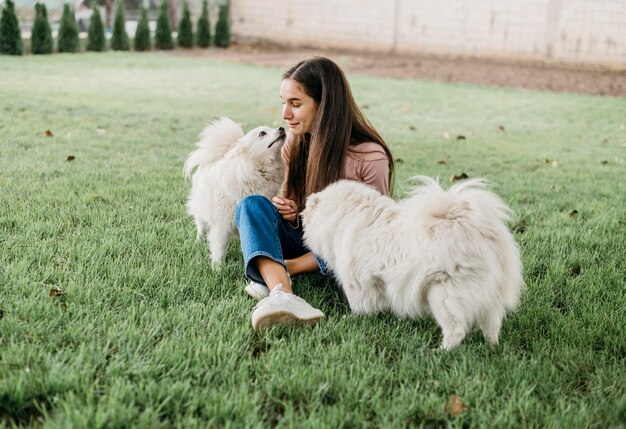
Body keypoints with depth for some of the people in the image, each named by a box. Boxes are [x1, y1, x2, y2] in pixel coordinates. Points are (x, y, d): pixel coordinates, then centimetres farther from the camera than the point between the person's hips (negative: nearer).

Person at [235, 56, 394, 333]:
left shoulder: (370, 157, -16)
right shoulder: (295, 142, 0)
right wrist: (288, 211, -13)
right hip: (302, 239, 4)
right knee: (252, 204, -23)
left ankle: (274, 272, -26)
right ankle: (281, 292, -47)